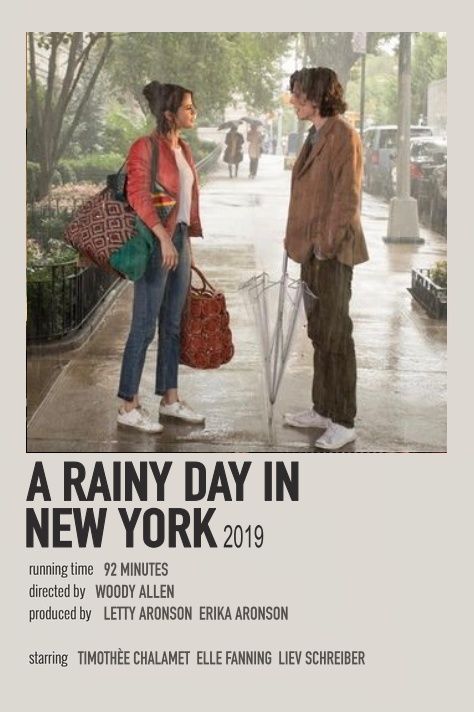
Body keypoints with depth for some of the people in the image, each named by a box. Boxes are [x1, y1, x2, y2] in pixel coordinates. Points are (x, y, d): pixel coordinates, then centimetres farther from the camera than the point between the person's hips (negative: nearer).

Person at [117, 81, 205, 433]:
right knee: (145, 325, -4)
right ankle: (129, 407, 4)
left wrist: (188, 243, 18)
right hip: (156, 242, -8)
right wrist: (163, 238, -28)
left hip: (180, 239, 8)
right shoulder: (146, 147, -12)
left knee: (173, 324, 13)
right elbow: (137, 195, -21)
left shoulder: (184, 149, 14)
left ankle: (170, 399, 23)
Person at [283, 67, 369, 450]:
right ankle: (323, 409, 26)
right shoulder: (315, 136, 15)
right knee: (319, 333, 15)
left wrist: (327, 242, -19)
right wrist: (296, 239, 14)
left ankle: (344, 422, 6)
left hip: (332, 250, -9)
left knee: (336, 335, -3)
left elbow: (347, 196, -17)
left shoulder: (343, 135, -12)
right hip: (312, 248, 9)